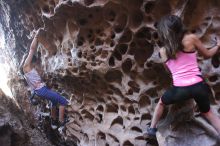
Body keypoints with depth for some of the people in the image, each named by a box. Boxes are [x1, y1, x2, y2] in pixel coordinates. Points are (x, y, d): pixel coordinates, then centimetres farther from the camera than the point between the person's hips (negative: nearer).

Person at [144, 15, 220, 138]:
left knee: (161, 102, 31)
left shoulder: (163, 51, 4)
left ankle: (152, 129, 32)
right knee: (207, 111, 28)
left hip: (180, 89, 0)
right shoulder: (191, 38, -2)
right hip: (198, 86, 0)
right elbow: (207, 54, 12)